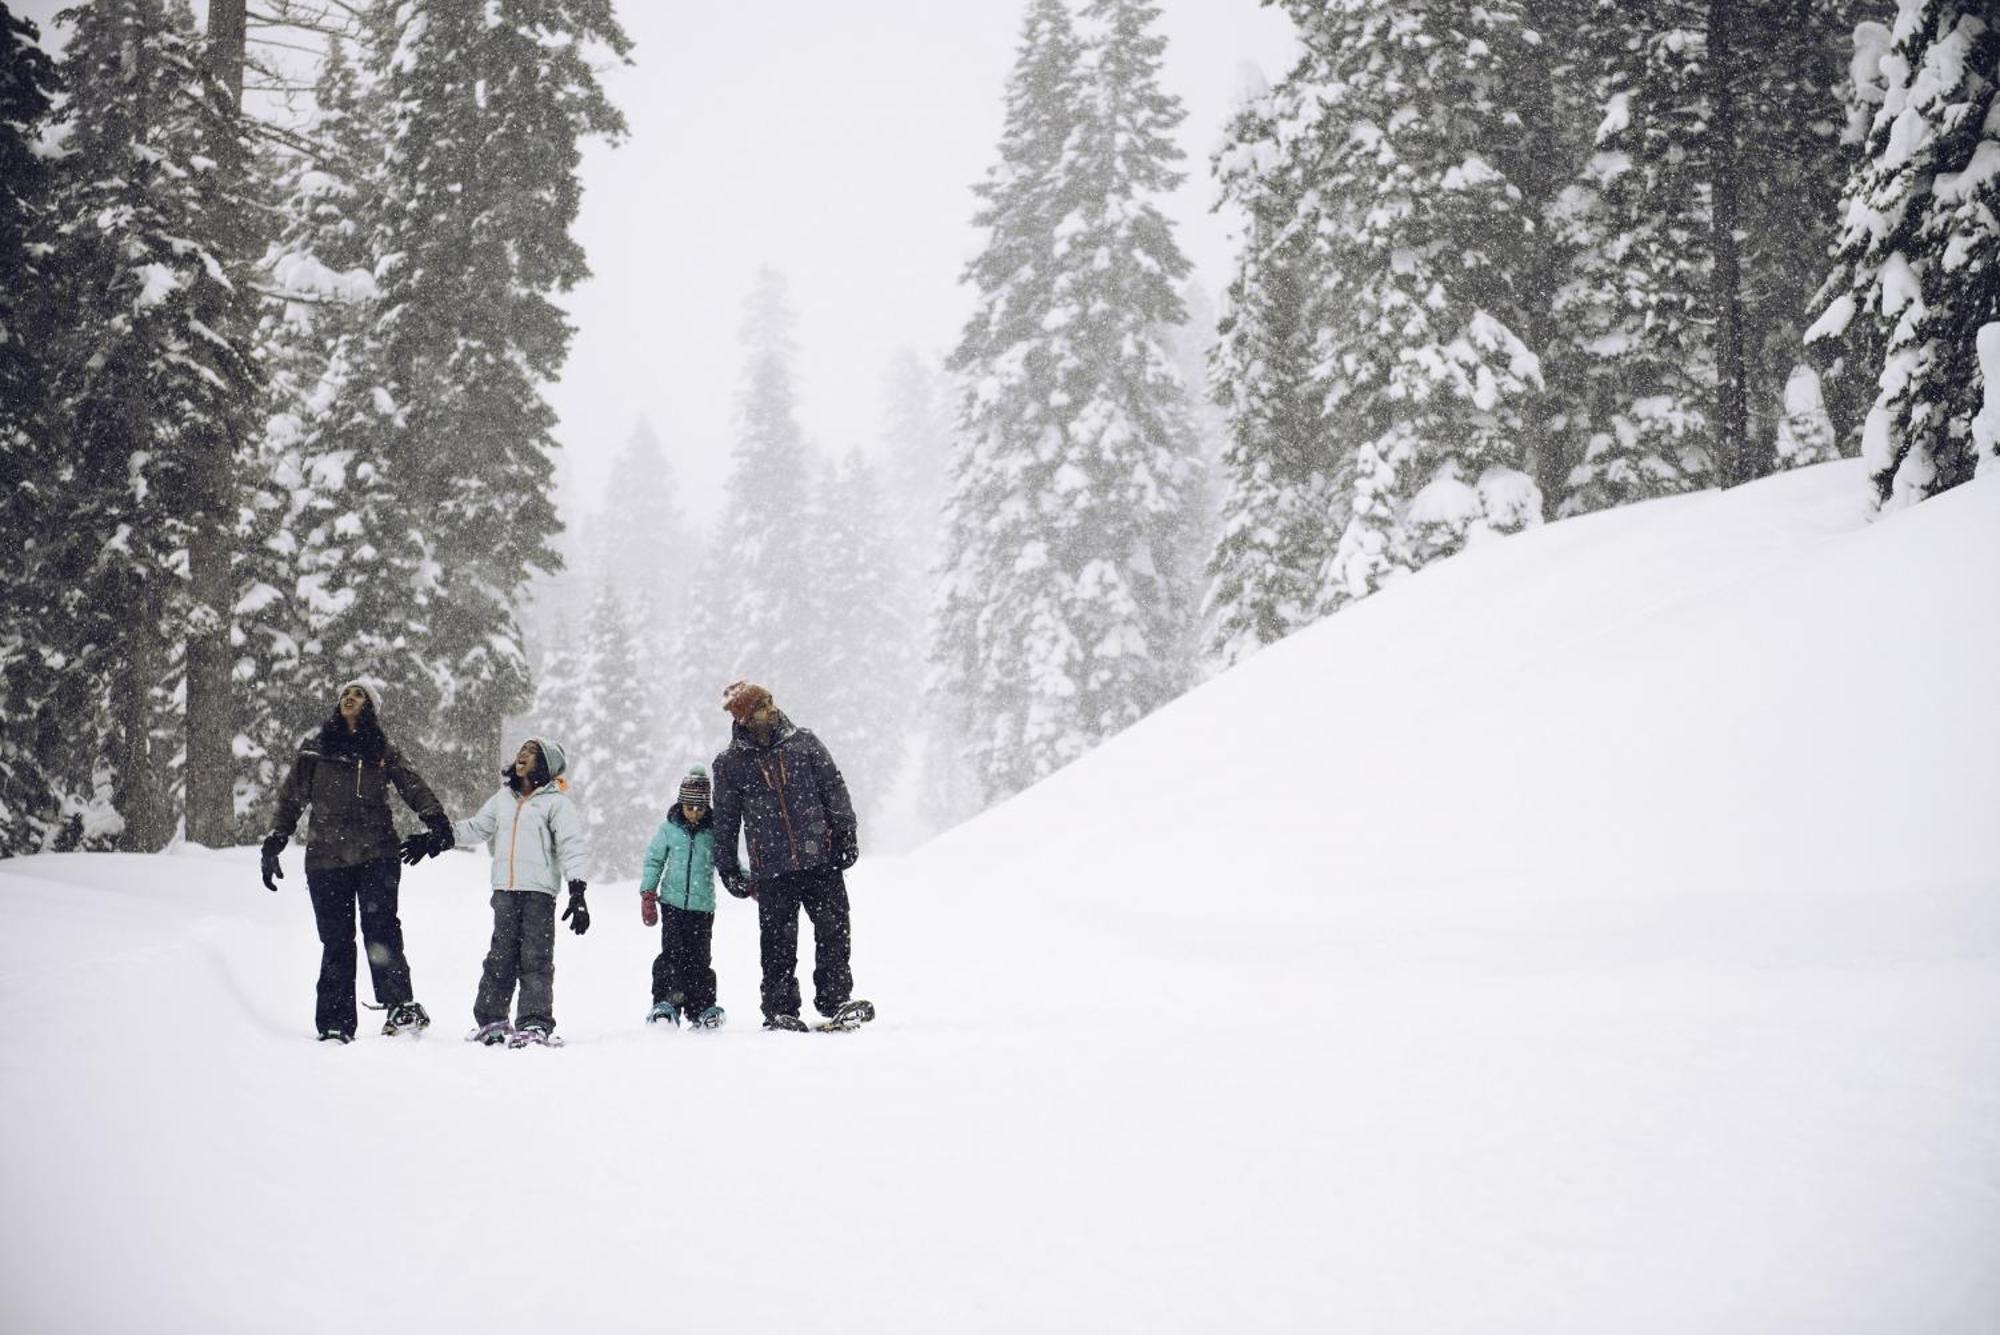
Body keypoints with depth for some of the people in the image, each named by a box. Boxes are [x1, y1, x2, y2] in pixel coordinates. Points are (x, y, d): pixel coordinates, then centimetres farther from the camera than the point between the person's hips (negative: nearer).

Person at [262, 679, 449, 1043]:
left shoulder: (382, 751, 13)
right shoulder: (315, 748, 13)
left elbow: (413, 786, 2)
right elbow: (291, 798, 15)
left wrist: (436, 818, -16)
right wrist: (273, 844, 8)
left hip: (376, 853, -1)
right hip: (326, 857, 1)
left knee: (381, 928, -17)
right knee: (336, 941, 0)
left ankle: (402, 1009, -17)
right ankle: (335, 1025, 4)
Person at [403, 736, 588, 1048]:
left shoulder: (557, 802, -1)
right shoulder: (503, 799, 16)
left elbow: (571, 848, -6)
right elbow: (476, 828, 29)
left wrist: (577, 893, -14)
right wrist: (435, 840, 26)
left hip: (539, 891, -5)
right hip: (504, 890, 5)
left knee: (535, 959, -7)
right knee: (500, 956, 6)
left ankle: (536, 1024, -6)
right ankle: (491, 1020, 12)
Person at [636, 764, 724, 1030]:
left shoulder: (714, 831, 1)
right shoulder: (668, 829, 2)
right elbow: (653, 861, 8)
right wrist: (647, 895, 3)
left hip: (702, 905, 0)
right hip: (673, 901, 0)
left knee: (699, 958, 1)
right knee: (673, 953, -9)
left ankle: (702, 1008, 9)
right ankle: (664, 1004, -4)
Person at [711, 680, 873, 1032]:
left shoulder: (804, 744, 7)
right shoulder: (730, 765, 6)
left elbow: (835, 791, 8)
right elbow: (724, 822, 12)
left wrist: (846, 836, 1)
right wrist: (729, 870, 10)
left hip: (821, 859, 1)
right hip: (771, 870, -1)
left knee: (834, 931, -2)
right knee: (778, 941, 2)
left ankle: (835, 1002, 6)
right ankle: (780, 1010, 11)